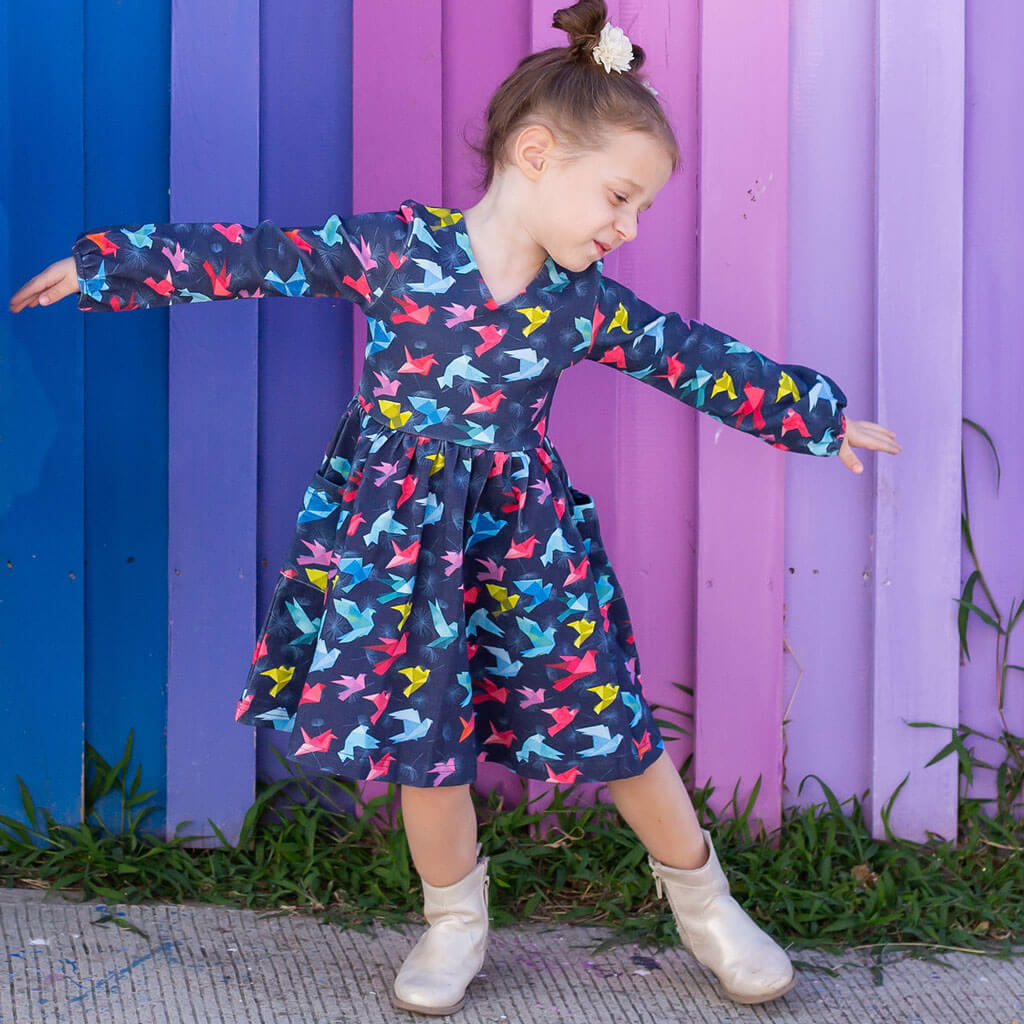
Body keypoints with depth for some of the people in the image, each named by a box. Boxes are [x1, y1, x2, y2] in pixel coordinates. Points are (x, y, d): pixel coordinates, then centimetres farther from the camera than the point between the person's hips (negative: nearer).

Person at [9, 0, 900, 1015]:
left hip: (526, 541, 2)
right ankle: (454, 918, 29)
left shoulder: (586, 302, -3)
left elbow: (698, 359, 7)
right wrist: (105, 265, -6)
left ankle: (702, 900, 24)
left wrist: (820, 415, 13)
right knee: (422, 736, 6)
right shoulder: (395, 247, -12)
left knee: (610, 721, 3)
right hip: (398, 540, -2)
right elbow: (252, 256, -8)